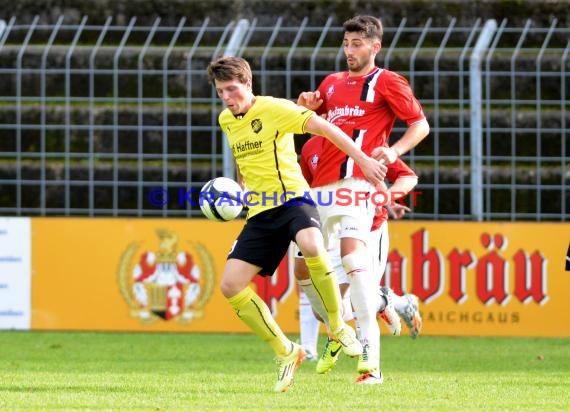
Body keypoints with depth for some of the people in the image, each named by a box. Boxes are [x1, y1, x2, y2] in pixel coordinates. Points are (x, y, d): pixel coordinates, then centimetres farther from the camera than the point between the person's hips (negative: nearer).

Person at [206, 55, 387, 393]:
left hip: (292, 199, -7)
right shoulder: (226, 120, 13)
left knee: (311, 247, -40)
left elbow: (323, 127, -15)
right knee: (231, 286, -7)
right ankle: (286, 353, 9)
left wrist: (363, 159, -22)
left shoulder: (273, 109, -8)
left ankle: (339, 327, -19)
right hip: (260, 213, 7)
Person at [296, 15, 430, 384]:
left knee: (353, 253, -24)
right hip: (321, 185, 8)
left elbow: (420, 124, 1)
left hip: (355, 181, -8)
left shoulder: (386, 81, 4)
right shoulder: (332, 83, 23)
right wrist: (307, 106, 11)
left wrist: (394, 150, -16)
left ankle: (371, 359, -28)